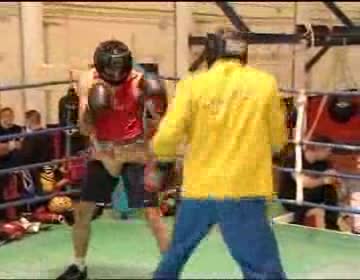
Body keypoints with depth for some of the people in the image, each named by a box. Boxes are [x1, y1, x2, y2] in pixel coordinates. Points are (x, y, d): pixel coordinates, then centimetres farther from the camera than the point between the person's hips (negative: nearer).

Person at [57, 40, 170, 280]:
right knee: (83, 211, 8)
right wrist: (90, 105, -30)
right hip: (103, 154, 3)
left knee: (153, 215, -7)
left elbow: (161, 121, -17)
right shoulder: (88, 82, -10)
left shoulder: (139, 82, -18)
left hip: (135, 154, -3)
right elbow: (85, 129, -11)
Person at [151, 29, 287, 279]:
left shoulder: (192, 84, -1)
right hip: (243, 192, -2)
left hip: (198, 189, 2)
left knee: (174, 257, 24)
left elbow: (166, 140, -5)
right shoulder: (265, 83, 1)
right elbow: (277, 141, 8)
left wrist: (163, 154, 16)